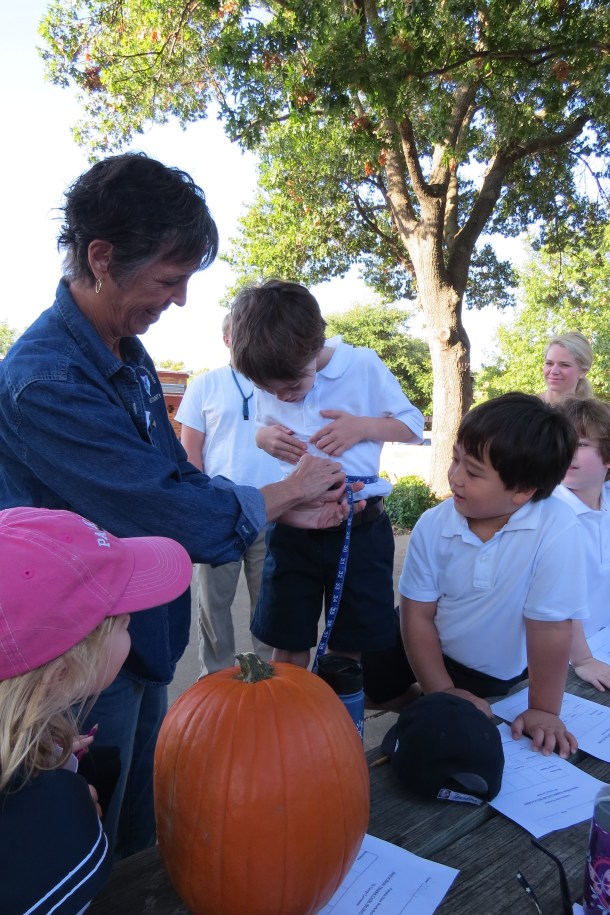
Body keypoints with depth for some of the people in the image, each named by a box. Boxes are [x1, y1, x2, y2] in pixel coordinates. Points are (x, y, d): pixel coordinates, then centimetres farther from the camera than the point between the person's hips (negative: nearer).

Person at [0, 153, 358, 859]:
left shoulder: (129, 358, 3)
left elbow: (175, 476, 7)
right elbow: (175, 515, -29)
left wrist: (290, 508, -3)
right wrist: (281, 492, -12)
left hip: (142, 637, 8)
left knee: (144, 830, 27)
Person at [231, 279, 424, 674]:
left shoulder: (364, 366, -9)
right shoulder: (265, 378, -1)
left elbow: (413, 424, 1)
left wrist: (362, 426, -18)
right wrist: (264, 437, -8)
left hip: (360, 526, -2)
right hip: (291, 525, 2)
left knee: (351, 646, 14)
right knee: (288, 644, 13)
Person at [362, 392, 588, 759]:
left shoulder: (557, 529, -33)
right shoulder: (433, 525, -23)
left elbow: (550, 627, -25)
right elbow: (418, 615, -14)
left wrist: (544, 710, -16)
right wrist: (442, 691, -15)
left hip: (495, 672, -2)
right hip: (429, 647, 2)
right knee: (377, 692, 9)